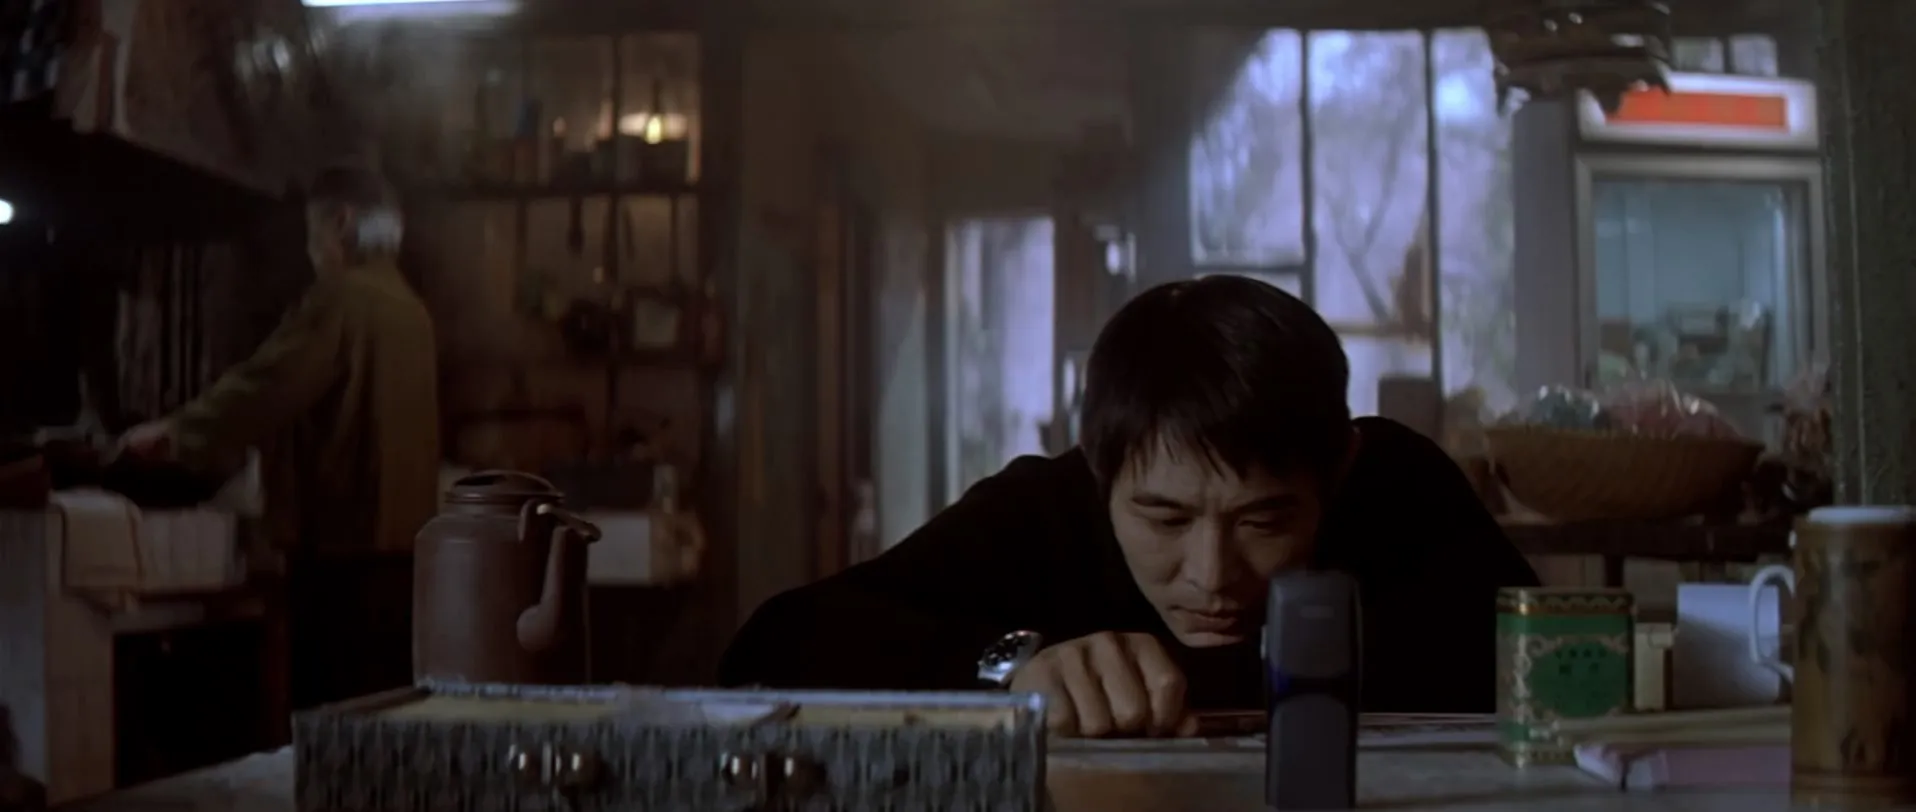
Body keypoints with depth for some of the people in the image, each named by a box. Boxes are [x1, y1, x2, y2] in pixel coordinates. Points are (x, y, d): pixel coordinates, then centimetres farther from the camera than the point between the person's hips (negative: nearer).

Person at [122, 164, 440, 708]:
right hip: (397, 539, 8)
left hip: (345, 541, -8)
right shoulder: (409, 308, 14)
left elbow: (264, 387, -12)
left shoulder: (341, 298, -11)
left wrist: (173, 435, 2)